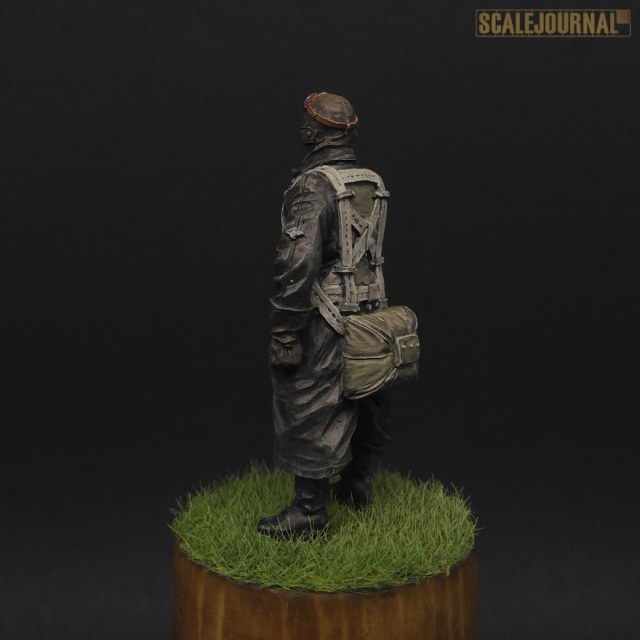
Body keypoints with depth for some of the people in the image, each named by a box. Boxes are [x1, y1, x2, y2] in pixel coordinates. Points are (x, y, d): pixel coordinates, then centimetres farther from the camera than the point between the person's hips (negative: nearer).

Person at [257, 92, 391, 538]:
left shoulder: (313, 186, -18)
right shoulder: (374, 184, 6)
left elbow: (297, 265, -24)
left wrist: (285, 334, -20)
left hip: (325, 321, -8)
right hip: (369, 312, 8)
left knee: (310, 413, 1)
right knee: (361, 401, 19)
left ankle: (310, 510, 8)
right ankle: (357, 485, 35)